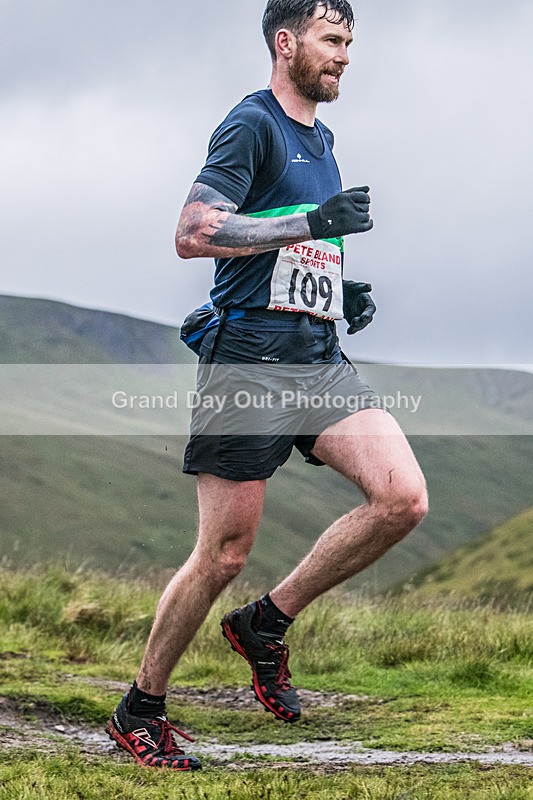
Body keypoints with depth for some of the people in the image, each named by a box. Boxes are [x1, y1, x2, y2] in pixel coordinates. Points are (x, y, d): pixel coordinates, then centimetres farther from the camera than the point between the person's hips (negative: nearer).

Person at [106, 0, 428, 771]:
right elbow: (192, 234, -18)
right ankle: (139, 711, 14)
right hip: (249, 354, -7)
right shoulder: (253, 124, -5)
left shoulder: (320, 138, 21)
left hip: (320, 355, 8)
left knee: (404, 498, -12)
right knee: (224, 553, -4)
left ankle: (266, 623, 6)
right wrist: (310, 222, -21)